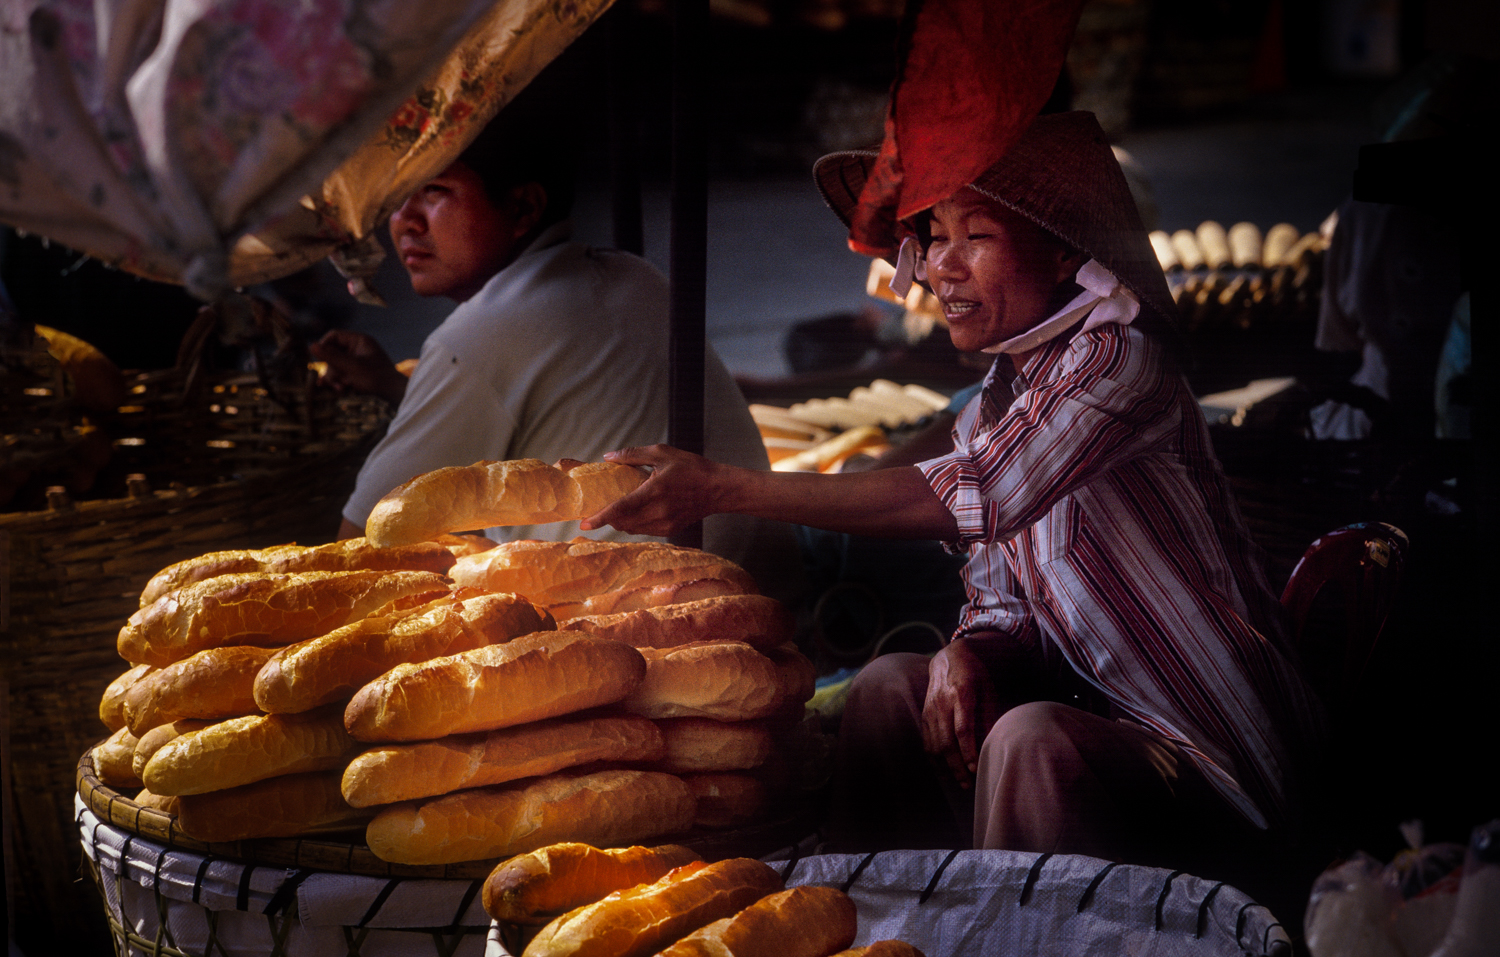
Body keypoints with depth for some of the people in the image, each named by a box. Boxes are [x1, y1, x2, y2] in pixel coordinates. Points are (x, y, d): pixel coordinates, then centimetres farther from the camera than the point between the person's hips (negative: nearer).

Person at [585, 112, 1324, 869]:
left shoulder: (1119, 358, -19)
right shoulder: (995, 405, 8)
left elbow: (982, 495, -33)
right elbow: (1003, 603, 9)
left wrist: (724, 487, -34)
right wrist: (967, 654, -19)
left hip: (1214, 751, -8)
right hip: (1101, 711, 8)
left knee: (1032, 740, -32)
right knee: (891, 685, -5)